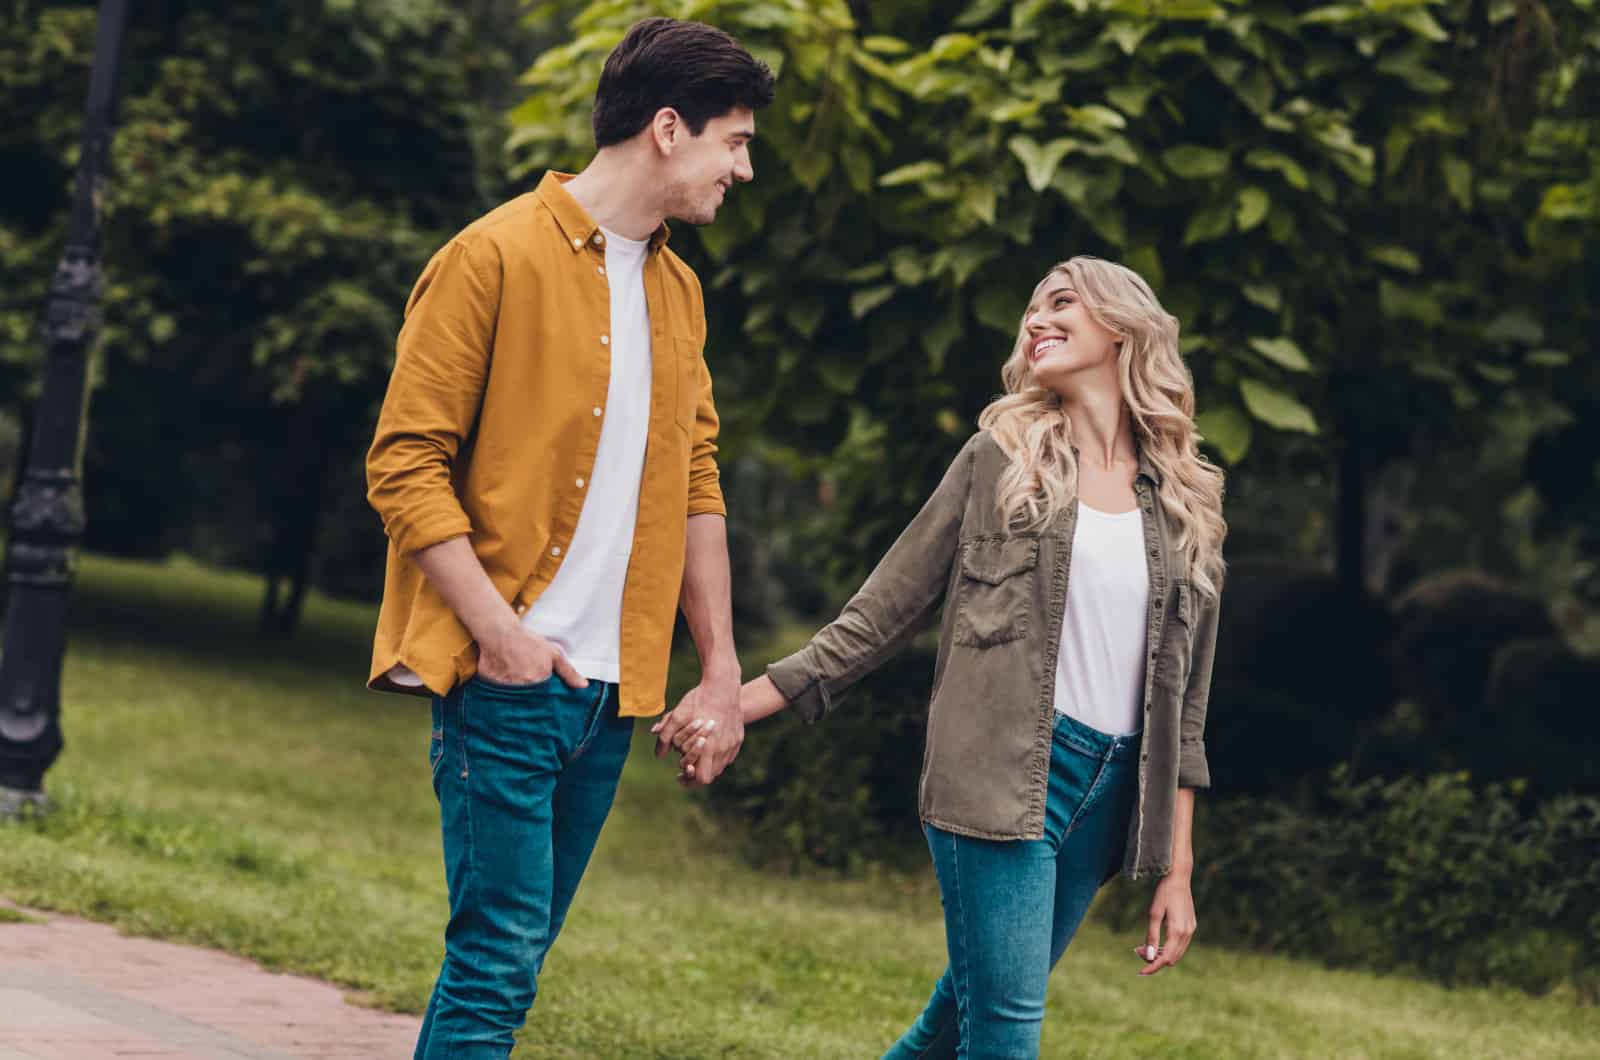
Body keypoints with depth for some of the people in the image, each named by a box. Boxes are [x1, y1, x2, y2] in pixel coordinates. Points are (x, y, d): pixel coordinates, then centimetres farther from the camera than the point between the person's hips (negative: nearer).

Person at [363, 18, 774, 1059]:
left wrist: (723, 666, 13)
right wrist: (499, 632, -17)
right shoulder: (495, 258, -8)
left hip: (610, 694, 7)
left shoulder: (678, 290, 16)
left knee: (513, 957, 8)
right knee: (499, 957, -11)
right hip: (508, 683, -7)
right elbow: (405, 465, -10)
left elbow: (696, 484, 20)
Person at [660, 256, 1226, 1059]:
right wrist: (747, 698, -1)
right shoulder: (1001, 457, 5)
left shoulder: (1187, 508, 11)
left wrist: (1176, 870, 8)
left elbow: (1182, 705, 12)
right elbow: (888, 606, 6)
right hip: (1000, 775, -3)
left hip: (1110, 796, 3)